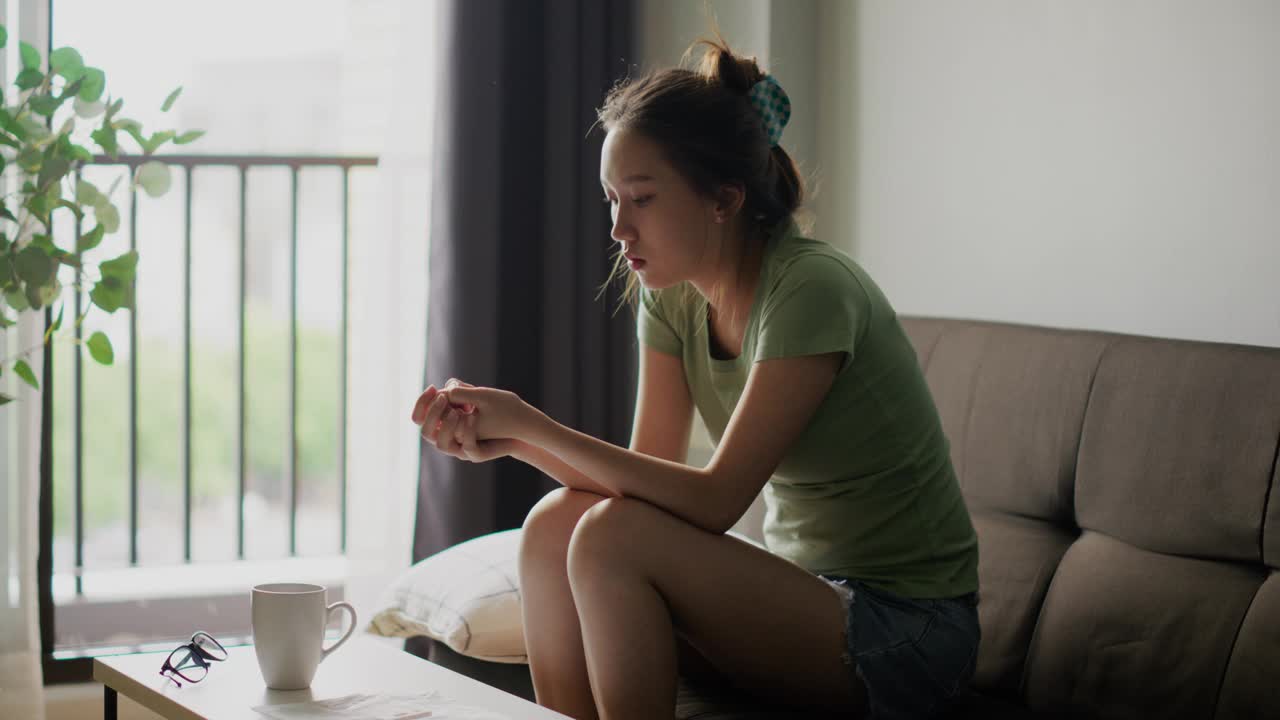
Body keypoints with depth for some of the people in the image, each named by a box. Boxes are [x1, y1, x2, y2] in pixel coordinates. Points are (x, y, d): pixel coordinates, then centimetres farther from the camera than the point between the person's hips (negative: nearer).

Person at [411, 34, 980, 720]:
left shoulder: (811, 289, -21)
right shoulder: (670, 297, 3)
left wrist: (535, 425, -24)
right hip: (800, 584, 8)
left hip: (906, 629, -8)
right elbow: (650, 473, 0)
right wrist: (506, 440, -15)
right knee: (556, 522, -11)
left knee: (615, 536, -25)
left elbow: (715, 499, -24)